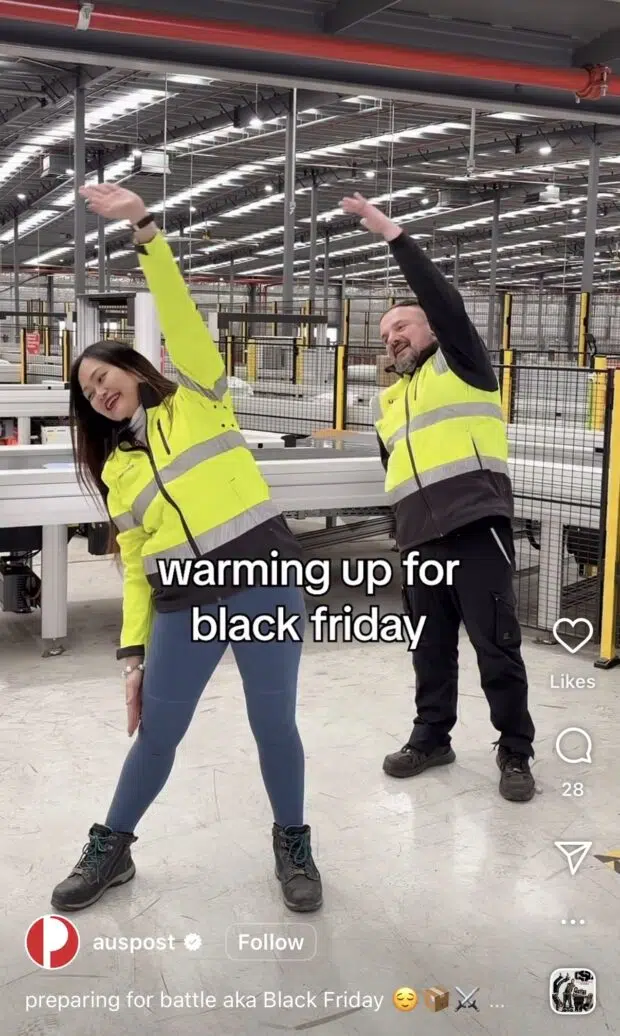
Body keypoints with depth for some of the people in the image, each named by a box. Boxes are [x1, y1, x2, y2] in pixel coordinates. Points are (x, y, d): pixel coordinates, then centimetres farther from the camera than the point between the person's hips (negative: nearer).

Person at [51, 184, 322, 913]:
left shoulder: (196, 401, 7)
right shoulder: (115, 468, 16)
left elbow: (180, 316, -9)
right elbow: (135, 567, 13)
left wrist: (145, 231, -19)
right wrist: (133, 650, 5)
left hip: (264, 582, -3)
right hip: (183, 608, 4)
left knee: (273, 723, 3)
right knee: (156, 734, 9)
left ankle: (292, 843, 26)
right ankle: (110, 849, 30)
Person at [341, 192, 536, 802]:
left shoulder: (460, 363, 5)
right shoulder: (388, 400, 23)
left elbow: (441, 299, -10)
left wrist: (392, 235, -11)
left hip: (476, 529, -6)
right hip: (419, 540, 6)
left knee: (496, 646, -2)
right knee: (431, 647, 14)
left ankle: (515, 754, 10)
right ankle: (430, 738, 28)